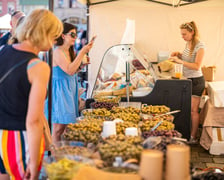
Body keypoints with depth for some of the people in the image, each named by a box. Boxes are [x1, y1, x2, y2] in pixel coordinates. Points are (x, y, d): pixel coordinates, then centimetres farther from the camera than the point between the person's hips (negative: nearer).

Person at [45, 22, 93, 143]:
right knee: (59, 127, -5)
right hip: (60, 90, -9)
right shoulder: (57, 52, -16)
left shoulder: (70, 51, 11)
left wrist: (82, 64, 4)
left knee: (65, 124, 11)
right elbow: (69, 70, -27)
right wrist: (82, 52, -24)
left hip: (70, 89, 9)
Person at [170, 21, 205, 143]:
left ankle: (193, 137, 7)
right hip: (187, 79, 8)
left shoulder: (200, 46, -16)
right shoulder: (188, 44, 8)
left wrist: (180, 61, -28)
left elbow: (197, 66, -23)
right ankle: (187, 132, 19)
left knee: (193, 110, -2)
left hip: (196, 80, -8)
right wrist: (179, 54, 5)